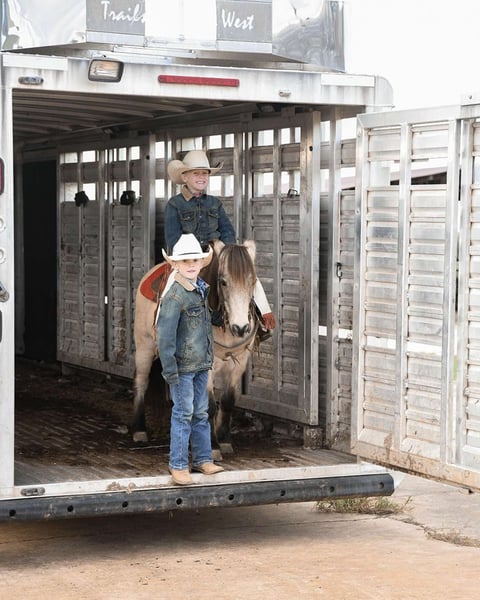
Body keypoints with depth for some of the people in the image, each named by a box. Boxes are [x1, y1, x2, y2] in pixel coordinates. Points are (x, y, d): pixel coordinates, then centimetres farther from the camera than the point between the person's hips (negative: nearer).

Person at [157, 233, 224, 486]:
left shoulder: (200, 289, 8)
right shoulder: (175, 295, -18)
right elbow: (165, 334, -20)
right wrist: (169, 370, -21)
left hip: (201, 364, 8)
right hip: (182, 365, -8)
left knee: (201, 412, 13)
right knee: (183, 413, -3)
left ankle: (202, 459, 23)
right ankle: (178, 465, 4)